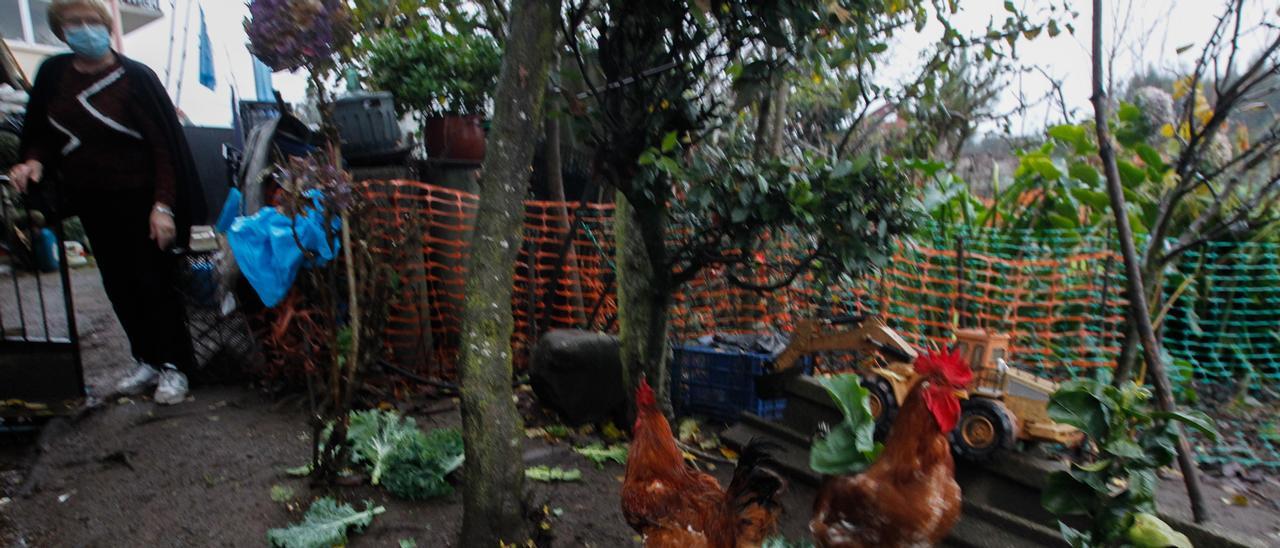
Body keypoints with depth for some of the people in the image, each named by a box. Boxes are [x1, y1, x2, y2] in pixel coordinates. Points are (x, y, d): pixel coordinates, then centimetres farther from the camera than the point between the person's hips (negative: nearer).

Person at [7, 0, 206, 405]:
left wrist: (163, 205, -20)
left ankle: (172, 365, 12)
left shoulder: (135, 77, -10)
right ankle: (145, 359, 25)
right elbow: (41, 133, 16)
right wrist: (34, 162, -7)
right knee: (118, 284, 11)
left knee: (153, 283, 0)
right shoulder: (53, 74, 4)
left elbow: (163, 145, -14)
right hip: (90, 201, 6)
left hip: (138, 199, -5)